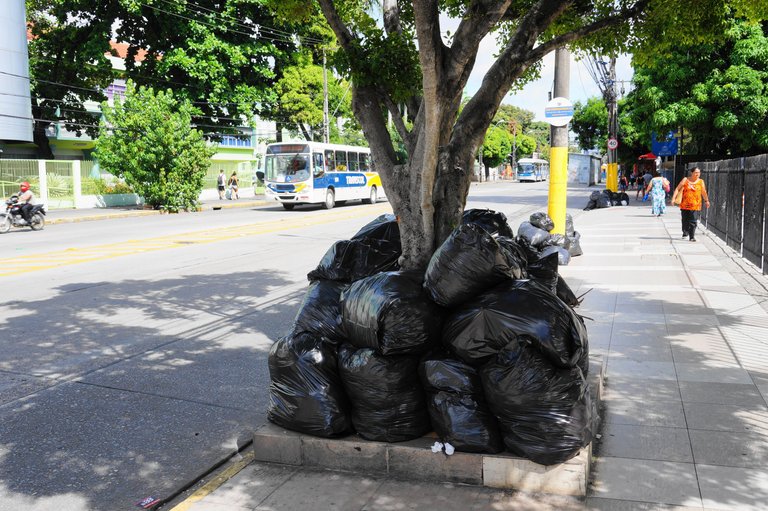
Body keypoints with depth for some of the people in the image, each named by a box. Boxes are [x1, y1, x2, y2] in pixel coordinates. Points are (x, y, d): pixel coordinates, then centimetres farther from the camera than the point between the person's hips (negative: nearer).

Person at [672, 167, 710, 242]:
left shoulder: (701, 182, 4)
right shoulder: (685, 180, 2)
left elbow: (704, 192, 15)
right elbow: (677, 189, 2)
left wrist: (706, 201, 23)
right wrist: (674, 198, -6)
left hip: (695, 206, -1)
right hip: (685, 205, 1)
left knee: (693, 222, -7)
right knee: (685, 221, 11)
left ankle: (692, 236, -4)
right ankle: (685, 233, 32)